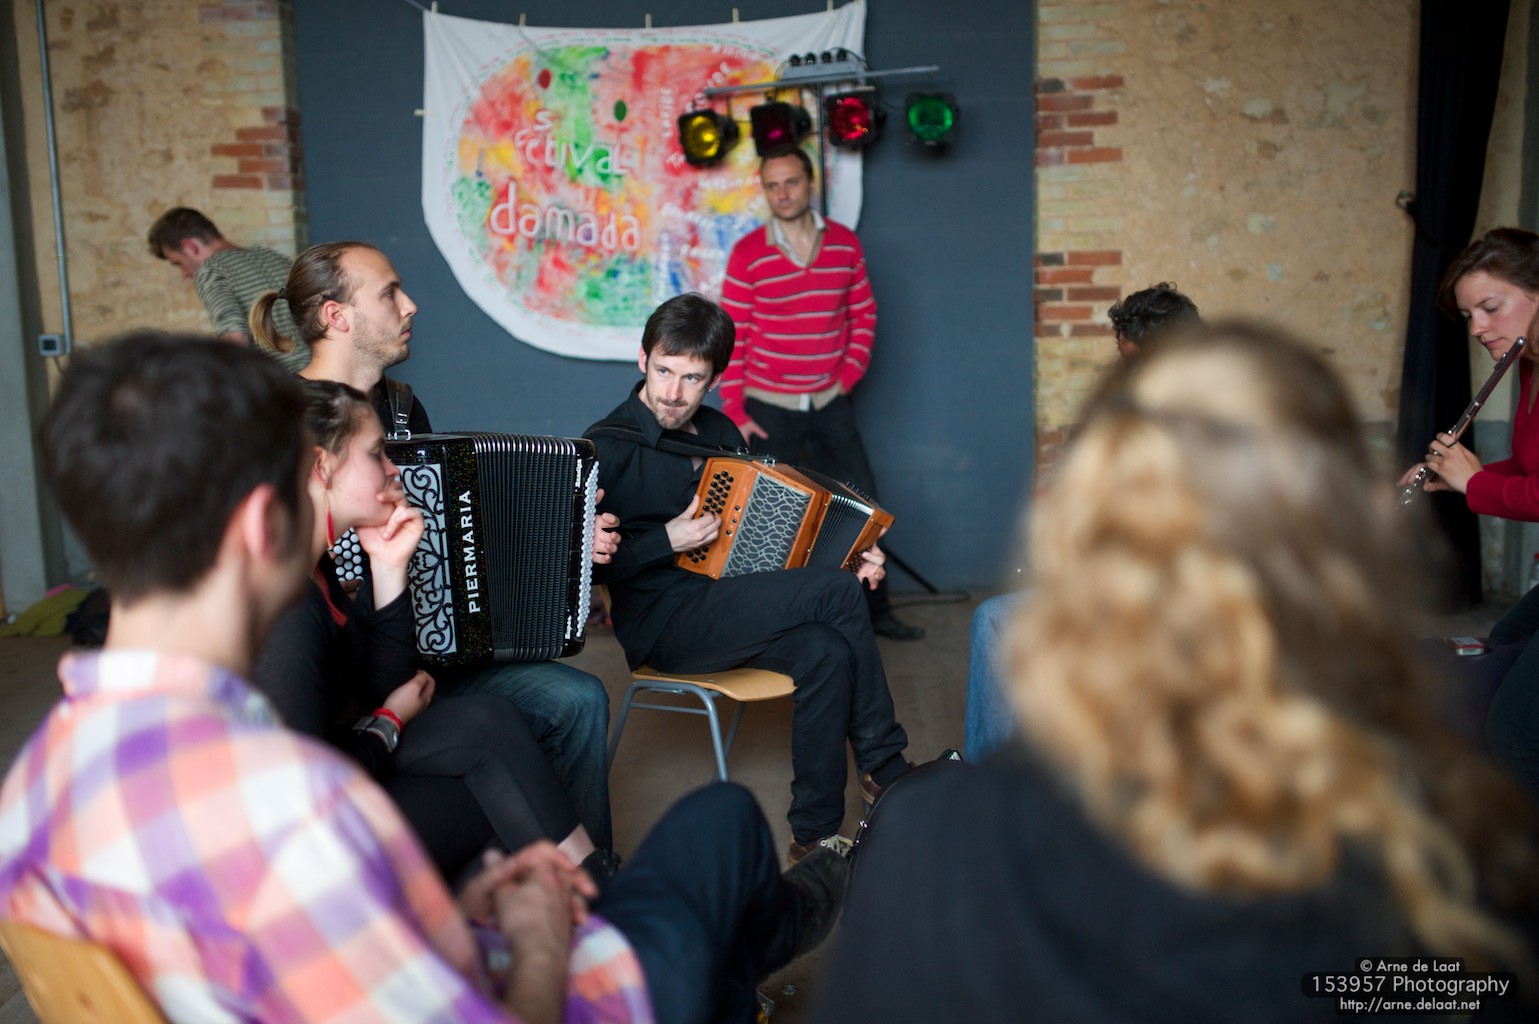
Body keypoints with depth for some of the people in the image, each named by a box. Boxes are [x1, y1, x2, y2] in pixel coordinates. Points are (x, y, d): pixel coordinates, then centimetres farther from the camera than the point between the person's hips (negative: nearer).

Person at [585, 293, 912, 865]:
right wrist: (666, 542, -19)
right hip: (661, 628, -7)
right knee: (837, 593, -23)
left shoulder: (718, 431, 12)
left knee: (825, 652, -24)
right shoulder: (609, 448, -9)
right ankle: (886, 771, -10)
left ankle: (815, 837, -14)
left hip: (725, 612, 7)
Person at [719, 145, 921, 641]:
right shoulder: (748, 253, -7)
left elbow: (864, 313, 11)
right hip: (768, 408, -3)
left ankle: (876, 609, 21)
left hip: (830, 403, 3)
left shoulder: (845, 243, 2)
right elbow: (731, 335, -6)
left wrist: (849, 374, 0)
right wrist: (734, 411, -9)